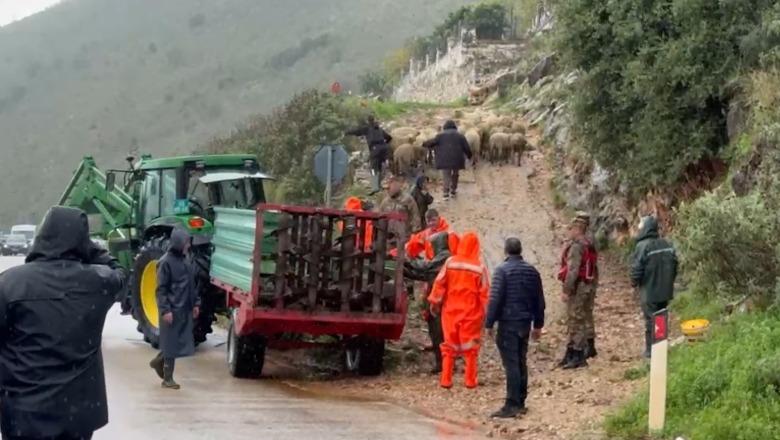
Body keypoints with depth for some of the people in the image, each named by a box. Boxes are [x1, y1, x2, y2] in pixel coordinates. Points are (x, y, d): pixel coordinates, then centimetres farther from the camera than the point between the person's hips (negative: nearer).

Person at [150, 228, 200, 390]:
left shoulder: (184, 260, 12)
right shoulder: (166, 262, -11)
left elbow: (191, 284, 20)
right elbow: (161, 289, -13)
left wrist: (195, 303, 15)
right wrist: (165, 310, -18)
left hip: (185, 310, 8)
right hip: (172, 310, -8)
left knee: (182, 342, 10)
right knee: (171, 343, -1)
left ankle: (159, 361, 31)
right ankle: (167, 379, 8)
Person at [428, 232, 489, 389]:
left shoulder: (450, 263, -4)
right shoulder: (480, 267, -7)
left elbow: (439, 283, -2)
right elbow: (484, 292, -6)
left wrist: (435, 301, 6)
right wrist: (487, 312, 1)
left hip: (451, 310, 2)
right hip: (471, 312, -2)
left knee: (449, 344, 11)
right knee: (470, 345, 8)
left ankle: (446, 380, 10)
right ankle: (470, 380, 9)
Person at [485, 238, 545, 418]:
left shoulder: (502, 270, -10)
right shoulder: (532, 271, 10)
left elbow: (495, 299, -15)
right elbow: (539, 300, 14)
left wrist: (489, 323, -10)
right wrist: (538, 324, 20)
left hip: (508, 323, -6)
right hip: (525, 322, 6)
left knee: (511, 364, -7)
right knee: (521, 363, 13)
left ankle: (512, 405, -9)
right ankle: (520, 403, 18)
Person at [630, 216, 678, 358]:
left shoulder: (643, 246, -19)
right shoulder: (667, 245, 3)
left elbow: (636, 268, -18)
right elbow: (674, 265, 9)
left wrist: (634, 282, 0)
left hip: (649, 291, -6)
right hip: (665, 291, 6)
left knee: (651, 320, 2)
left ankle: (651, 350, 6)